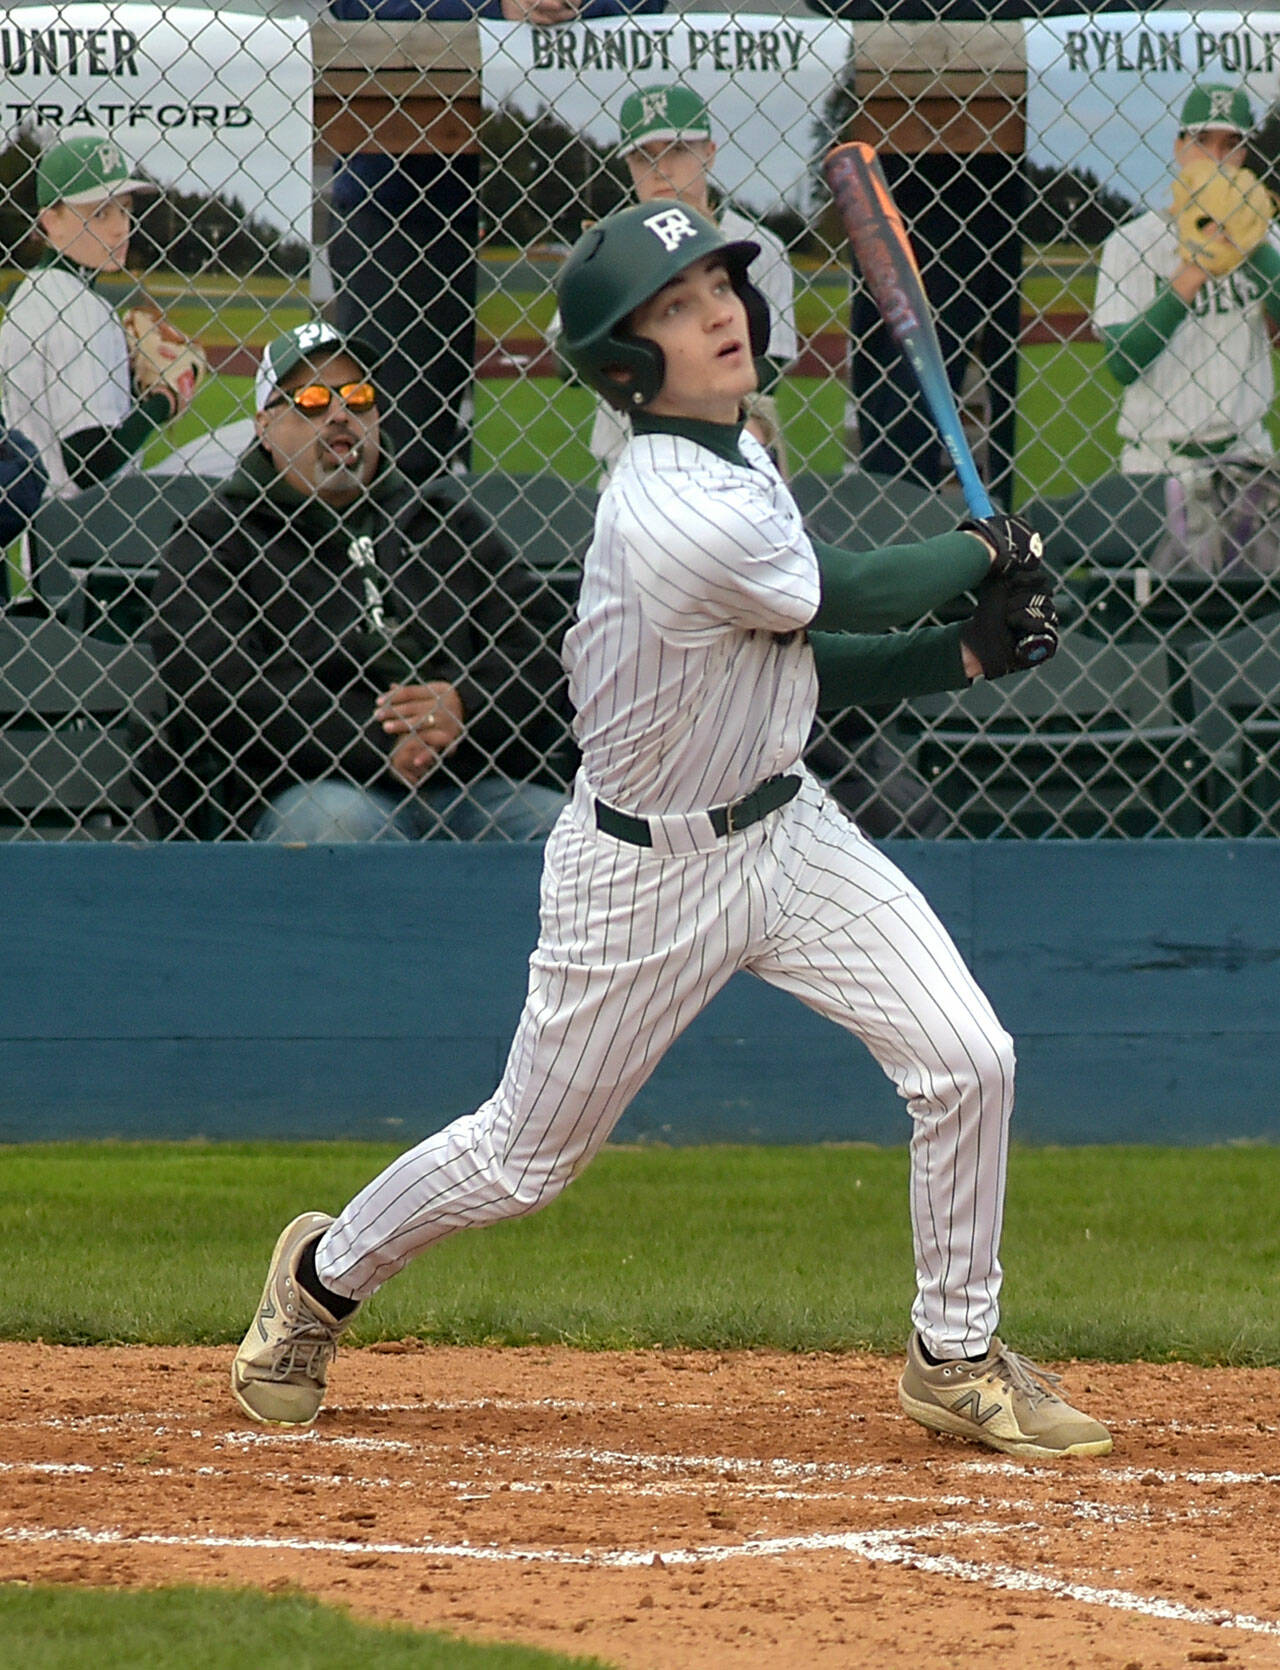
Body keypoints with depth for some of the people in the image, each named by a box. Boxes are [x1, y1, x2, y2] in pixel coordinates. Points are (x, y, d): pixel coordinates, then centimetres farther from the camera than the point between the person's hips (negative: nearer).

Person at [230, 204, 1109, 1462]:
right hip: (645, 872, -8)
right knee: (526, 1158, 9)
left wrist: (968, 649, -5)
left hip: (785, 828, 8)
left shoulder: (730, 461, -1)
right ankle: (325, 1275, 37)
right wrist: (984, 551, 2)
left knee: (966, 1060, -6)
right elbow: (851, 598, -16)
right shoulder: (681, 520, -31)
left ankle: (956, 1358, 10)